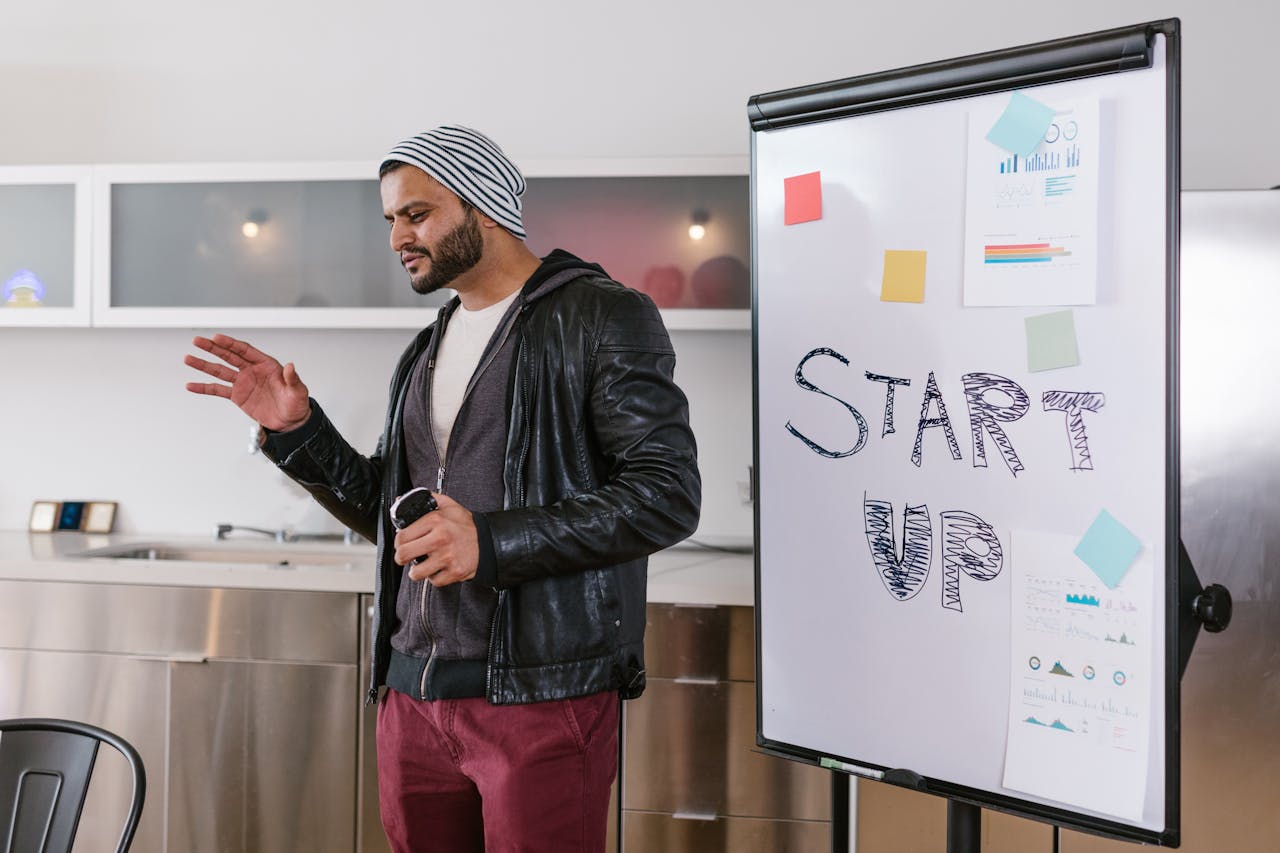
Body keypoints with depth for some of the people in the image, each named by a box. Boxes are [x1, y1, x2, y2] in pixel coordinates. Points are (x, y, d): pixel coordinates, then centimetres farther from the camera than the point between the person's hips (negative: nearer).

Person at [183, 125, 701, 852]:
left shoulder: (601, 318, -5)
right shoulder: (429, 350, 18)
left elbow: (667, 495, -13)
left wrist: (492, 542, -20)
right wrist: (297, 430, 7)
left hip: (541, 692, -7)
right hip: (414, 692, 7)